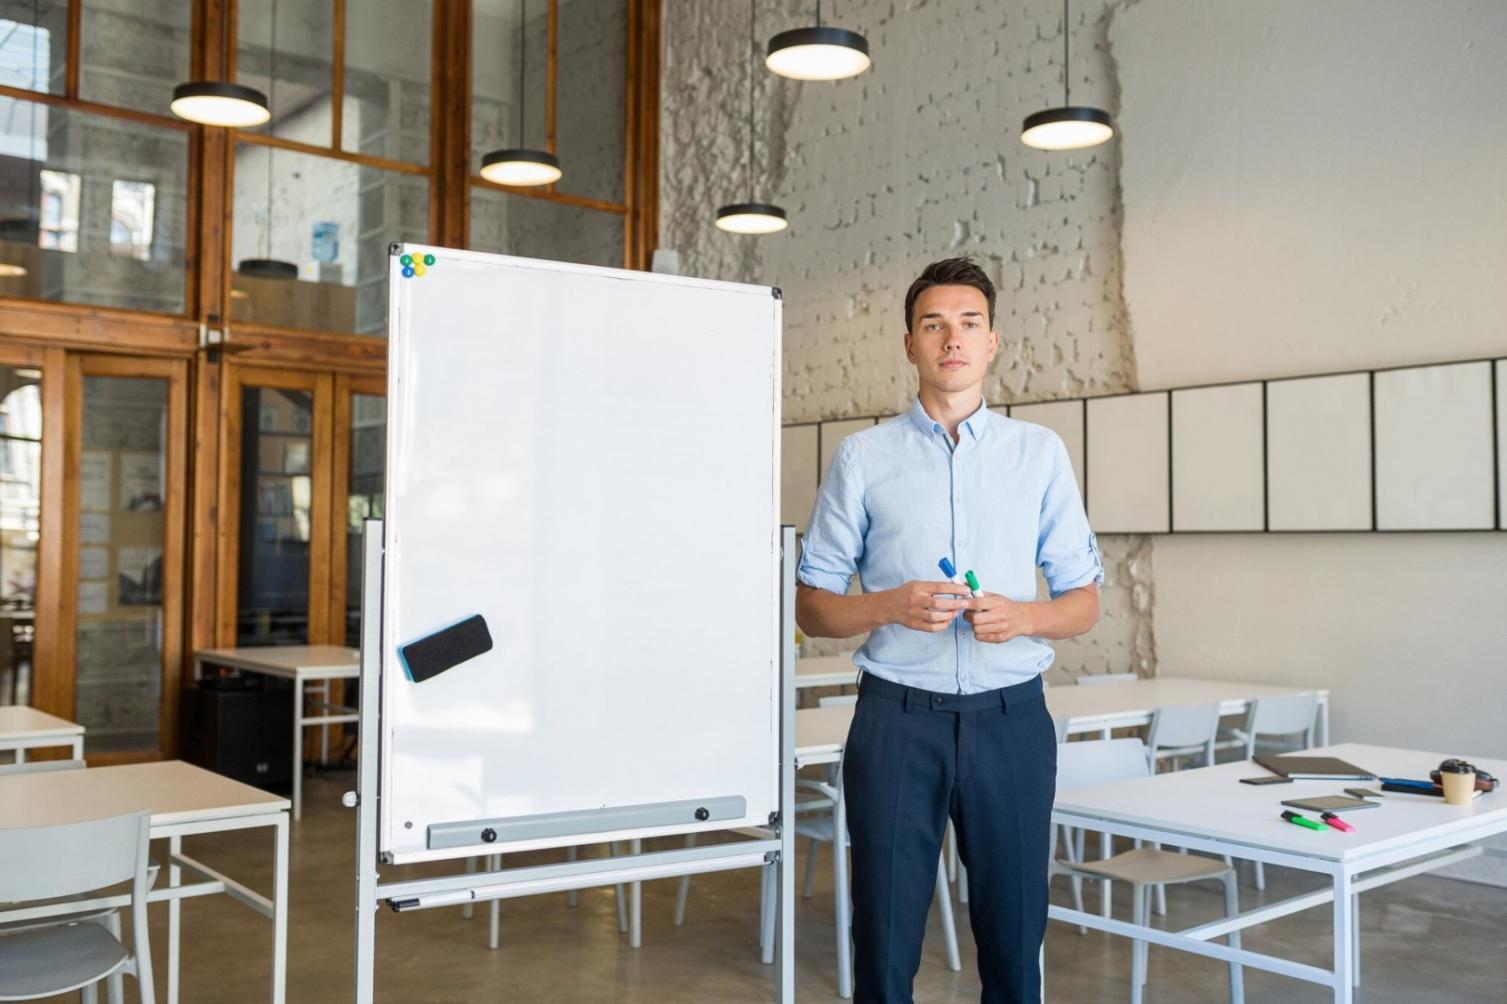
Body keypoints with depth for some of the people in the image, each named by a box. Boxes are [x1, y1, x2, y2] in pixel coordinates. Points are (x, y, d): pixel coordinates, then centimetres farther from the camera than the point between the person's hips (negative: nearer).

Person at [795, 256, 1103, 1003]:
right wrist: (889, 607, -15)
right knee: (885, 940, 5)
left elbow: (1084, 602, 9)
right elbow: (811, 606, 5)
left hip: (1010, 717, 1)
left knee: (1015, 938, 9)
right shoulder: (864, 457, 4)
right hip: (898, 717, -1)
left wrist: (1020, 616, -12)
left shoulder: (1041, 453, 7)